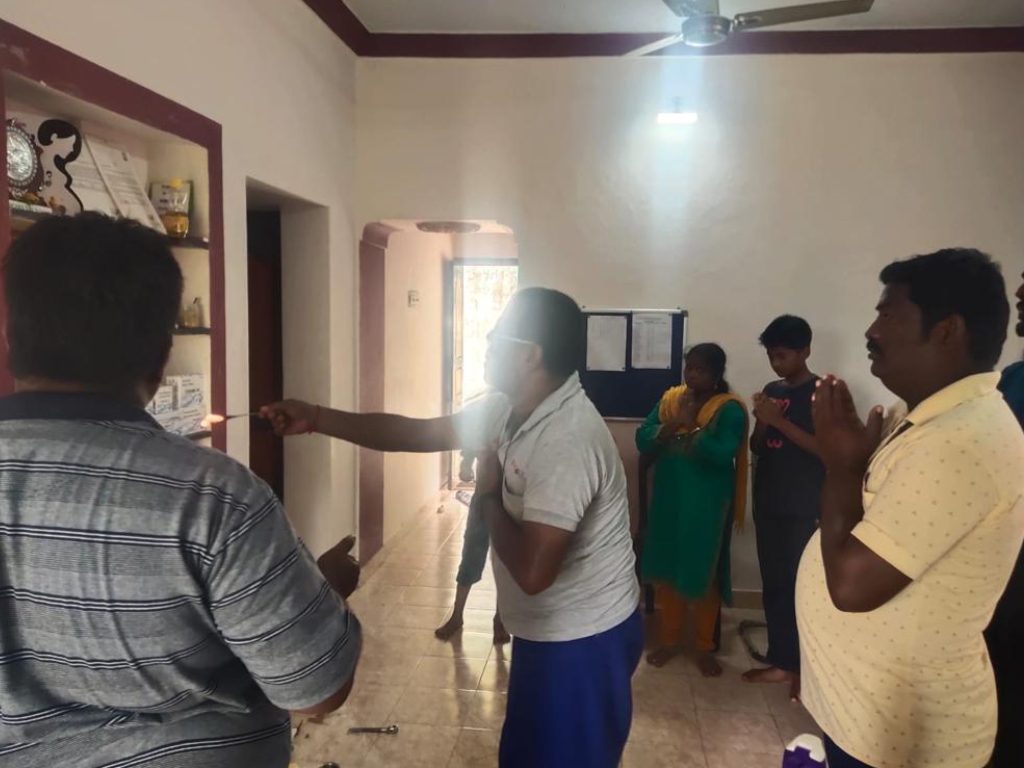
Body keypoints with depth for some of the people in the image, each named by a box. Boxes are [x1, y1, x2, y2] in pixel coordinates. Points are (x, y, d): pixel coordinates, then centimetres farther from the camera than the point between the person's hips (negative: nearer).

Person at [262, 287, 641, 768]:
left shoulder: (568, 440, -32)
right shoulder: (509, 411, -2)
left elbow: (532, 572, -35)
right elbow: (417, 432, 4)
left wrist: (488, 498, -18)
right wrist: (315, 418, 0)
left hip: (582, 641, -9)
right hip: (549, 632, 9)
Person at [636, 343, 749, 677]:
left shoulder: (730, 408, -10)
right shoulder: (670, 398, 5)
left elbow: (723, 454, -23)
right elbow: (642, 440, -3)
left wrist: (692, 426, -22)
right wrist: (672, 426, -19)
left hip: (707, 505, -4)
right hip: (668, 500, 5)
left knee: (703, 574, 5)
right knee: (667, 570, 12)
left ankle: (705, 648, 23)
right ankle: (670, 640, 29)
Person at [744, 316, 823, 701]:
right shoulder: (771, 390, 12)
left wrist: (780, 421, -20)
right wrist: (762, 421, -7)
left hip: (805, 509, -6)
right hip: (768, 504, 6)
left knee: (802, 587, -3)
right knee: (774, 585, 11)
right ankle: (781, 662, 22)